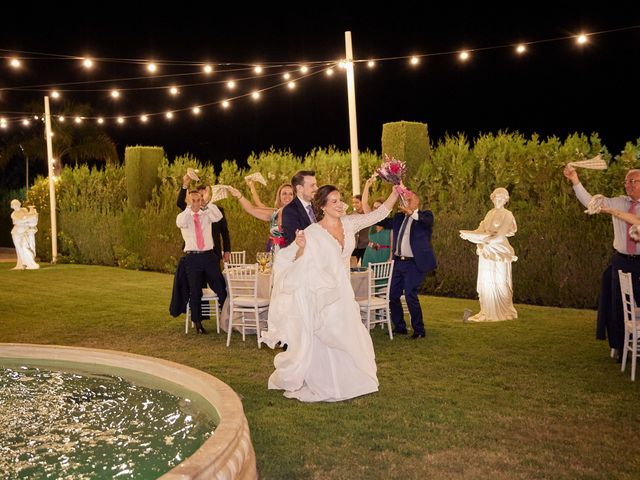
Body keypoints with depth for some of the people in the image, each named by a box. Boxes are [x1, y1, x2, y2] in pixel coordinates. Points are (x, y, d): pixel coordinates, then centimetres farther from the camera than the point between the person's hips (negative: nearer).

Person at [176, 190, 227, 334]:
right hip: (192, 257, -1)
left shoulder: (206, 215, 9)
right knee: (195, 292, 4)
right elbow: (179, 223, -21)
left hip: (209, 255, 2)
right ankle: (197, 323, 16)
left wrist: (206, 205, -23)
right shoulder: (183, 216, 3)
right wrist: (191, 209, -30)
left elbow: (218, 217, -12)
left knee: (221, 288, 1)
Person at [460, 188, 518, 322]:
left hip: (499, 252, -6)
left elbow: (500, 235, -14)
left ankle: (504, 312, 10)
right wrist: (468, 234, -10)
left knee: (500, 282, -2)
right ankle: (487, 313, 13)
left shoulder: (507, 215, -4)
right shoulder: (490, 213, 14)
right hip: (486, 252, 6)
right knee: (486, 282, 6)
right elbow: (481, 230, 7)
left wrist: (486, 238, -23)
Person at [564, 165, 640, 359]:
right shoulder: (618, 202, 3)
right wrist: (575, 181, -16)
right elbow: (590, 202, -5)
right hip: (621, 261, 3)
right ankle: (621, 348, 24)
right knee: (618, 306, 10)